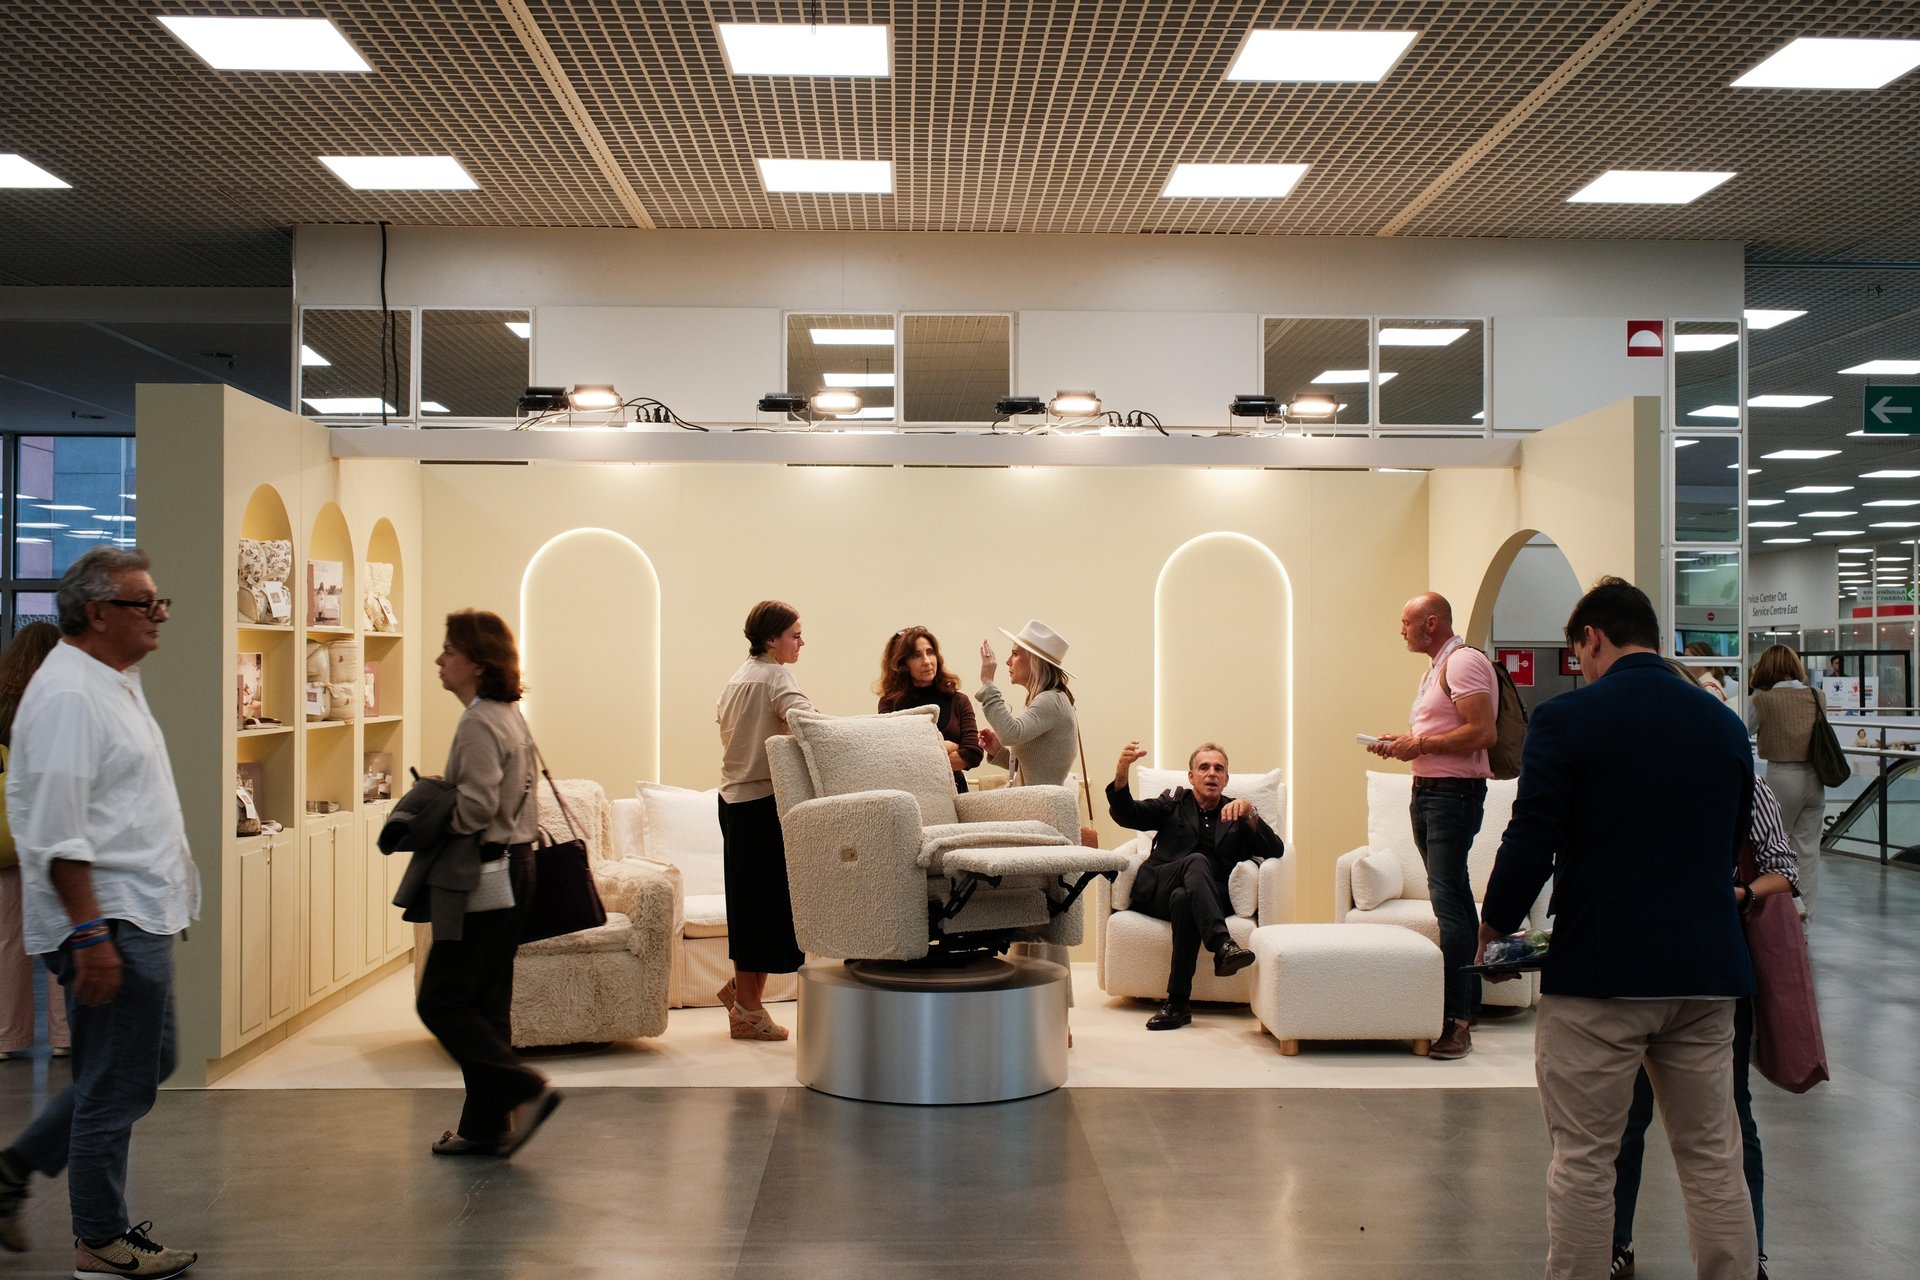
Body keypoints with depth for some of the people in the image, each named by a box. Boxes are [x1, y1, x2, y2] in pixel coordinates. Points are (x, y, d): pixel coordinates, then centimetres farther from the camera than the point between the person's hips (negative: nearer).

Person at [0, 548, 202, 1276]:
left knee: (146, 1063, 18)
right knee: (117, 1082, 0)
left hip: (136, 915, 10)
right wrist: (91, 935, -25)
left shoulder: (114, 684, 15)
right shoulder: (68, 694, -18)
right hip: (107, 921, -10)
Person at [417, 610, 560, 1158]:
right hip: (514, 867, 10)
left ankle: (526, 1090, -7)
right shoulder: (511, 717, 14)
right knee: (486, 1004, 13)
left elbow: (476, 807, -24)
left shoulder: (479, 724, -17)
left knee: (441, 1001, -3)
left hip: (485, 877, -10)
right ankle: (486, 1126, 18)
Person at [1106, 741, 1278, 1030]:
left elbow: (1275, 850, 10)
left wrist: (1249, 815, -7)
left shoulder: (1235, 814, 24)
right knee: (1197, 862, -33)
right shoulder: (1174, 803, 24)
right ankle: (1222, 944, -52)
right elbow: (1126, 815, 7)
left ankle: (1178, 1003, -40)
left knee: (1183, 899, -37)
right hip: (1155, 892, 0)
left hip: (1211, 896, 0)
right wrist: (1122, 771, -13)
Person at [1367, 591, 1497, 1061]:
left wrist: (1418, 744, -18)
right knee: (1454, 899, 13)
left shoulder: (1464, 661, -12)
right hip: (1427, 791, 11)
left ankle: (1456, 1022, -15)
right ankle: (1466, 1001, 20)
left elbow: (1482, 733, -22)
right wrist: (1401, 741, 11)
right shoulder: (1436, 668, 19)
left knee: (1447, 899, -14)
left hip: (1454, 793, -11)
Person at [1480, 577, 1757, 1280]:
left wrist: (1491, 931, 4)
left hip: (1599, 972, -5)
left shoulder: (1564, 719, -9)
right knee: (1713, 1160, 13)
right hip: (1706, 972, 5)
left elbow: (1530, 845, -11)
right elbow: (1731, 845, 17)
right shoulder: (1723, 722, 7)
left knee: (1582, 1161, 5)